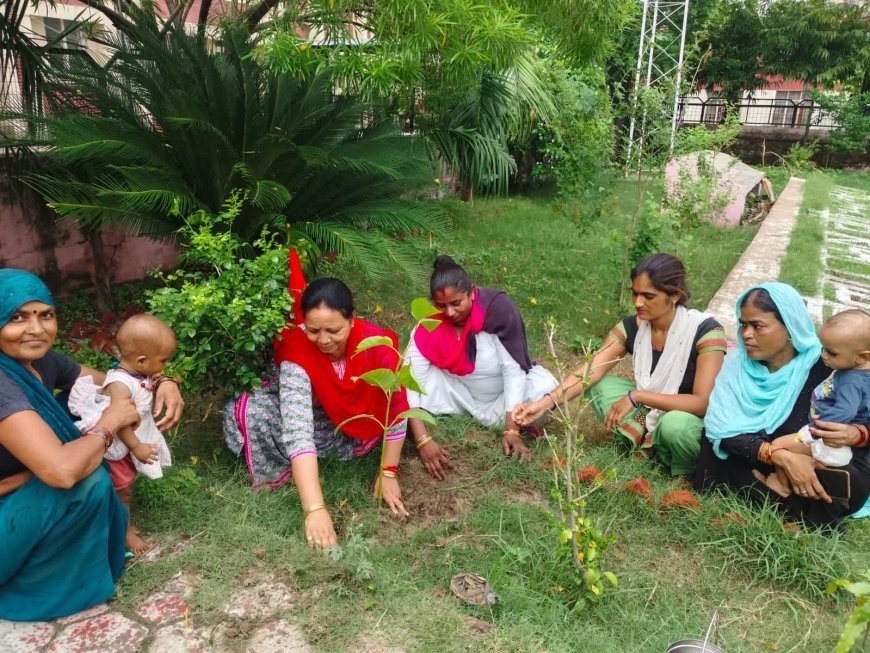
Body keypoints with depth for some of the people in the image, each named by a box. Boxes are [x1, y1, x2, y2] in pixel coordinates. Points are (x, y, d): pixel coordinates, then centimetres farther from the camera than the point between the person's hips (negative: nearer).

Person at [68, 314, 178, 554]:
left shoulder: (140, 374, -7)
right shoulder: (120, 384, -34)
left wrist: (159, 385, -9)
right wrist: (137, 447, -26)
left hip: (134, 442, 8)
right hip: (119, 448, -8)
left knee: (127, 485, 24)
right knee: (122, 490, 10)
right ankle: (124, 533, 29)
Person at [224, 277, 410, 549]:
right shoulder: (296, 351, -35)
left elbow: (395, 407, -18)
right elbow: (297, 430, -46)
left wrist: (389, 473, -19)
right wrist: (315, 509, -54)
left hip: (356, 419, 3)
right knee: (249, 413, -31)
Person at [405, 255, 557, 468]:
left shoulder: (497, 307, -29)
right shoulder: (428, 326, -23)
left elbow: (513, 370, -26)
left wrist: (512, 430, -30)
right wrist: (423, 440, -37)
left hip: (503, 395, -1)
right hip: (460, 393, 2)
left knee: (546, 389, -30)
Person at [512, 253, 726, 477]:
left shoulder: (705, 330, -23)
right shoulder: (631, 327, -10)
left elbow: (703, 403, -28)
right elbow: (589, 372, -18)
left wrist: (636, 396, -33)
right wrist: (546, 403, -32)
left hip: (697, 425, -4)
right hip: (652, 413, 5)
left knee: (675, 424, -38)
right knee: (599, 385, -12)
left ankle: (685, 472, -6)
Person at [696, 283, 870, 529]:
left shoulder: (826, 367, -16)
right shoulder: (738, 362, -10)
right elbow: (721, 428, -22)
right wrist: (779, 456, -37)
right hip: (757, 464, 2)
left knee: (849, 485, -35)